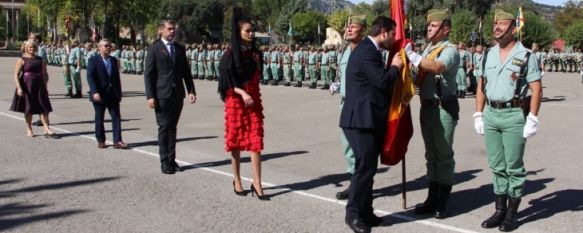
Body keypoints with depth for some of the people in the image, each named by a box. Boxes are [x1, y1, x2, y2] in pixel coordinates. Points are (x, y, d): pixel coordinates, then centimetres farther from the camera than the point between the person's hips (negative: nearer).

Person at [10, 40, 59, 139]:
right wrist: (19, 88, -19)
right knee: (28, 108, 6)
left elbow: (44, 74, 13)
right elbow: (16, 75, -9)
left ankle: (47, 130, -2)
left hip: (39, 86, 3)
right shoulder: (22, 60, -4)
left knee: (44, 108, -2)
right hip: (27, 87, -3)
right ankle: (29, 130, 20)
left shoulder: (40, 60, 8)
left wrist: (45, 87, 9)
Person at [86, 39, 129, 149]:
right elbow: (90, 77, -12)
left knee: (116, 117, -2)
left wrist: (119, 93, 12)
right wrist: (95, 92, -22)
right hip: (99, 94, -4)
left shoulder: (113, 60, 13)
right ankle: (101, 141, 16)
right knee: (99, 118, 5)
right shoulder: (93, 60, -4)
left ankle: (117, 141, -2)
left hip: (113, 94, 4)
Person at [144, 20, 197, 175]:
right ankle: (165, 162, 5)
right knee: (164, 127, -2)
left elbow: (186, 71, 14)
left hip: (178, 94, 4)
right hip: (162, 95, -4)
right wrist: (150, 96, -12)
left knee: (172, 127, 9)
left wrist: (191, 90, 3)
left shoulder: (180, 49, 13)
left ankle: (171, 160, 14)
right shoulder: (154, 49, -1)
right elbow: (148, 74, -4)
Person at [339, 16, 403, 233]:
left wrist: (394, 67, 12)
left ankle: (365, 212, 22)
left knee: (368, 167, 14)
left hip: (368, 119, 11)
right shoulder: (366, 51, -16)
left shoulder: (369, 50, 17)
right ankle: (353, 214, 4)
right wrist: (395, 67, -6)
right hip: (361, 119, -11)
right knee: (364, 168, -6)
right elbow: (382, 80, -22)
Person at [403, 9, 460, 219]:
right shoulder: (428, 49, 14)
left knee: (444, 154, 0)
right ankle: (432, 199, 24)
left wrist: (412, 55, -29)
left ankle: (442, 203, 8)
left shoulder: (449, 50, -11)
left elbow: (437, 67, -32)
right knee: (431, 154, 14)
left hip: (444, 108, -8)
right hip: (426, 106, 8)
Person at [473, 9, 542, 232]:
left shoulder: (526, 56, -5)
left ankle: (512, 213, 12)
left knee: (514, 167, 2)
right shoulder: (488, 55, 11)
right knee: (497, 166, 11)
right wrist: (478, 115, 9)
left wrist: (532, 119, -14)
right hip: (491, 114, 5)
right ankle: (500, 210, 20)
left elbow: (536, 89, -7)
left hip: (514, 115, -5)